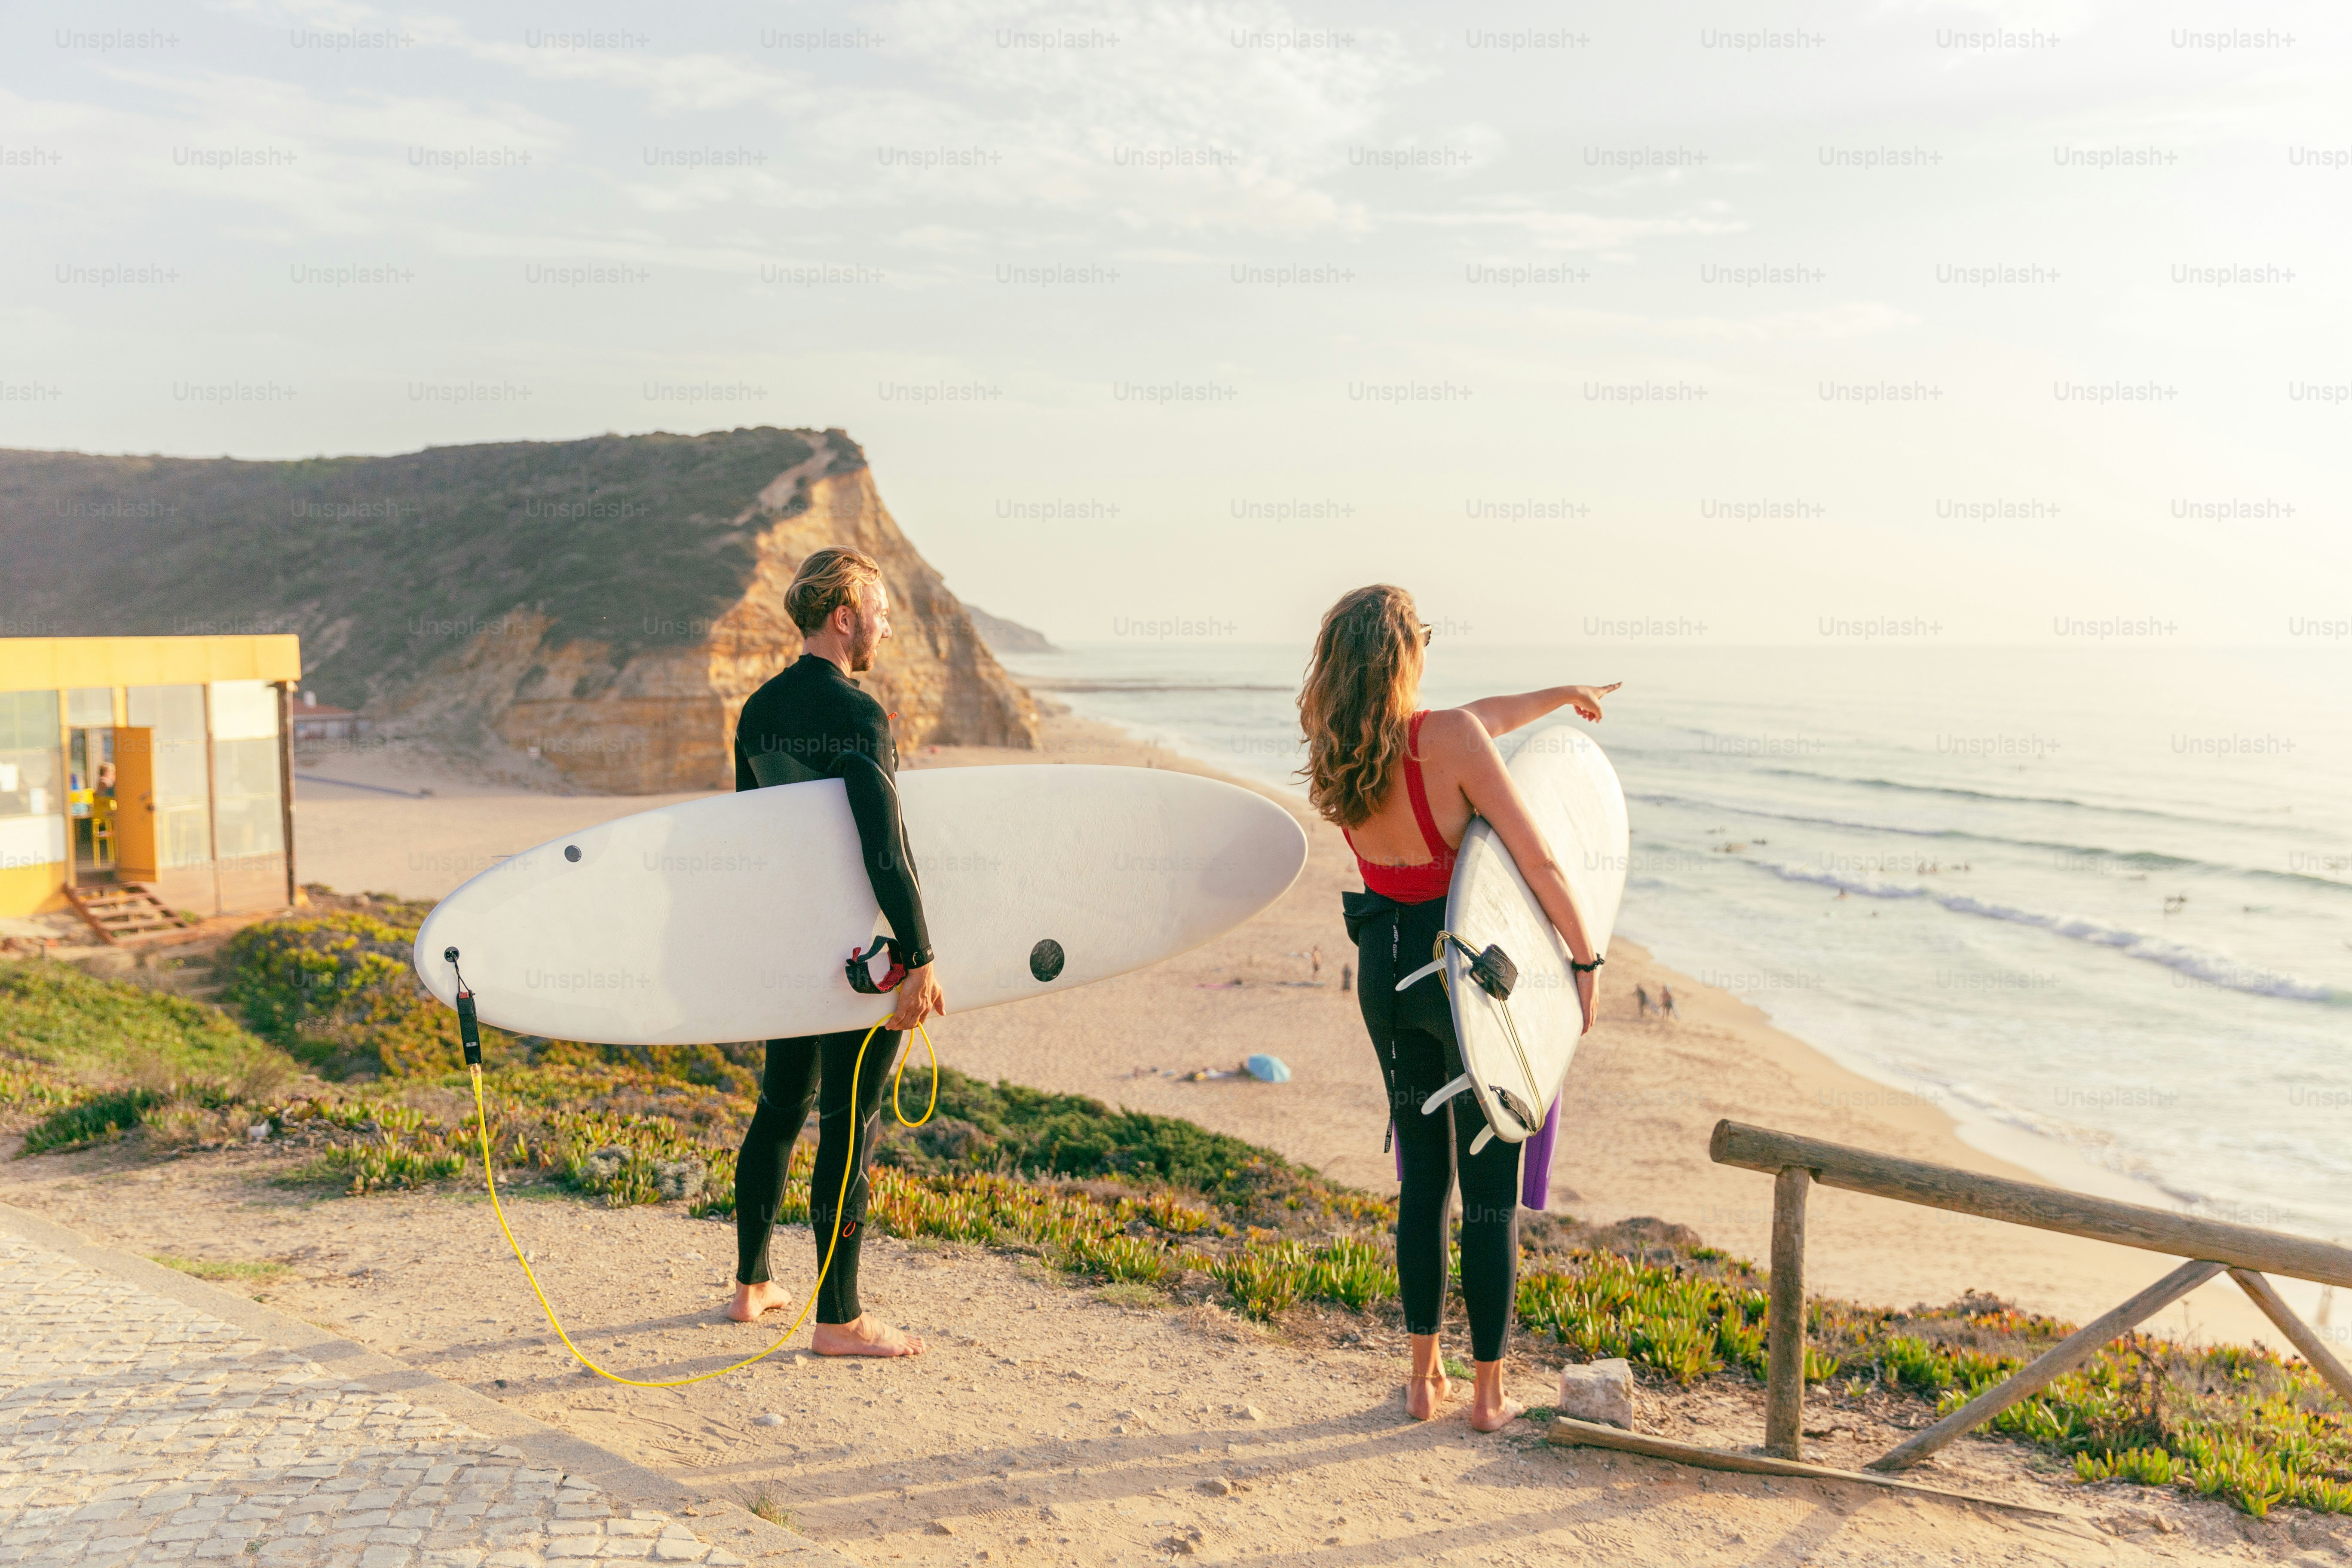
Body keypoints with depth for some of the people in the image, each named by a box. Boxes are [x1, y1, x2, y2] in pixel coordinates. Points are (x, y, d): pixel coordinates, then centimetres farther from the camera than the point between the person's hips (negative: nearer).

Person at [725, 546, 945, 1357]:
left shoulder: (759, 709, 8)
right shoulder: (857, 716, -18)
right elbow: (884, 848, -24)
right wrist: (921, 960, -22)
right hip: (861, 953, -8)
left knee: (781, 1107, 19)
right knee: (848, 1125, -1)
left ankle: (750, 1286, 30)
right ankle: (839, 1320, 8)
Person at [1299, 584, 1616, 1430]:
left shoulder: (1335, 749, -2)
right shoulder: (1451, 740, -21)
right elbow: (1538, 861, -20)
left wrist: (1560, 695, 24)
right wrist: (1585, 959, -7)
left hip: (1385, 967, 6)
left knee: (1423, 1175, 18)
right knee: (1491, 1190, 8)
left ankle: (1423, 1379, 25)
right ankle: (1489, 1394, 17)